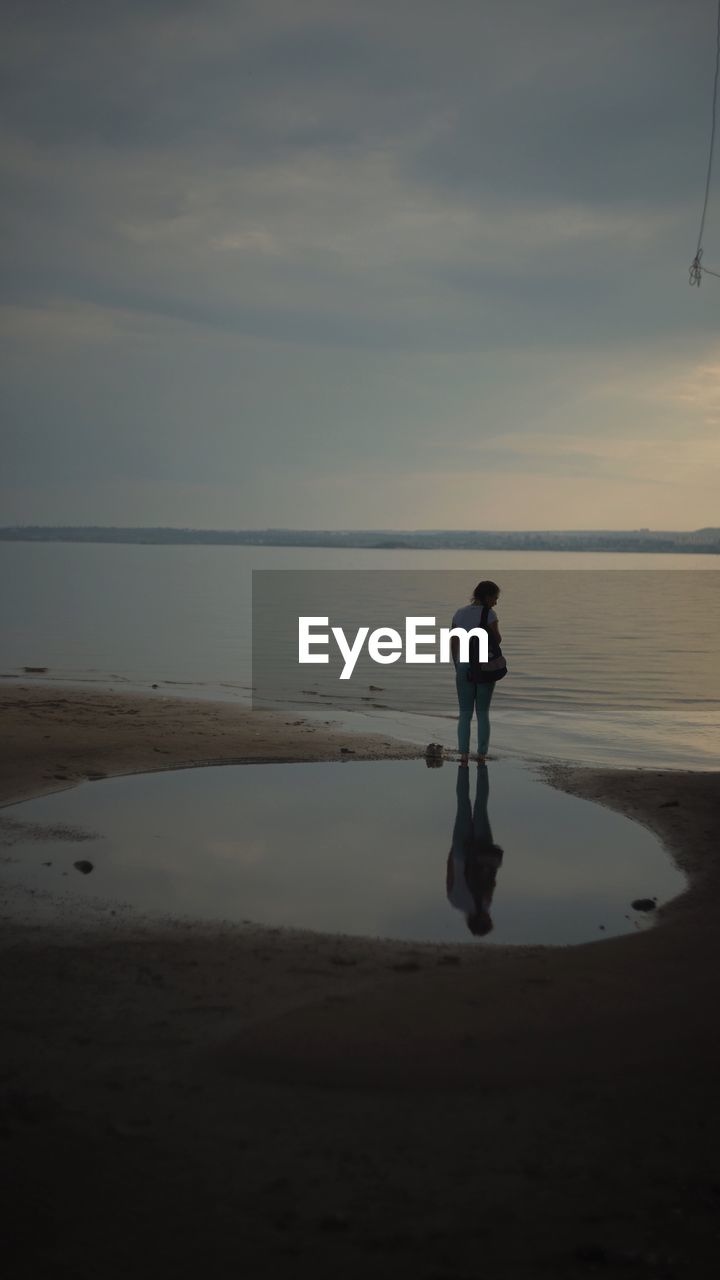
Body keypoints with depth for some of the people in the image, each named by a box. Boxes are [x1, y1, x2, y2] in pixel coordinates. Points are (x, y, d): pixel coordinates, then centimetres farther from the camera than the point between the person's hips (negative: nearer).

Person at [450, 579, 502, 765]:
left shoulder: (459, 614, 3)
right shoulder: (489, 614, -11)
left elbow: (453, 643, 5)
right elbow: (497, 639, -6)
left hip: (464, 666, 2)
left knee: (465, 714, 7)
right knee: (483, 714, 8)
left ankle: (463, 755, -5)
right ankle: (481, 755, 4)